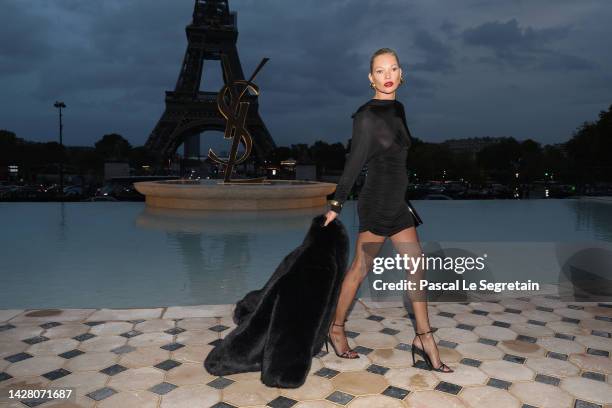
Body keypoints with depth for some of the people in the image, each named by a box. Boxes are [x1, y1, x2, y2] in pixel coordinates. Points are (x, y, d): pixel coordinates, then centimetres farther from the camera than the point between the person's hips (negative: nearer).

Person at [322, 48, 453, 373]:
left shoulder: (398, 109, 13)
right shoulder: (366, 116, -12)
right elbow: (354, 162, -11)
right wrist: (336, 205, -6)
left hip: (397, 202, 8)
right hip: (377, 202, -8)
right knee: (360, 268, 2)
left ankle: (423, 337, 16)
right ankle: (336, 329, 19)